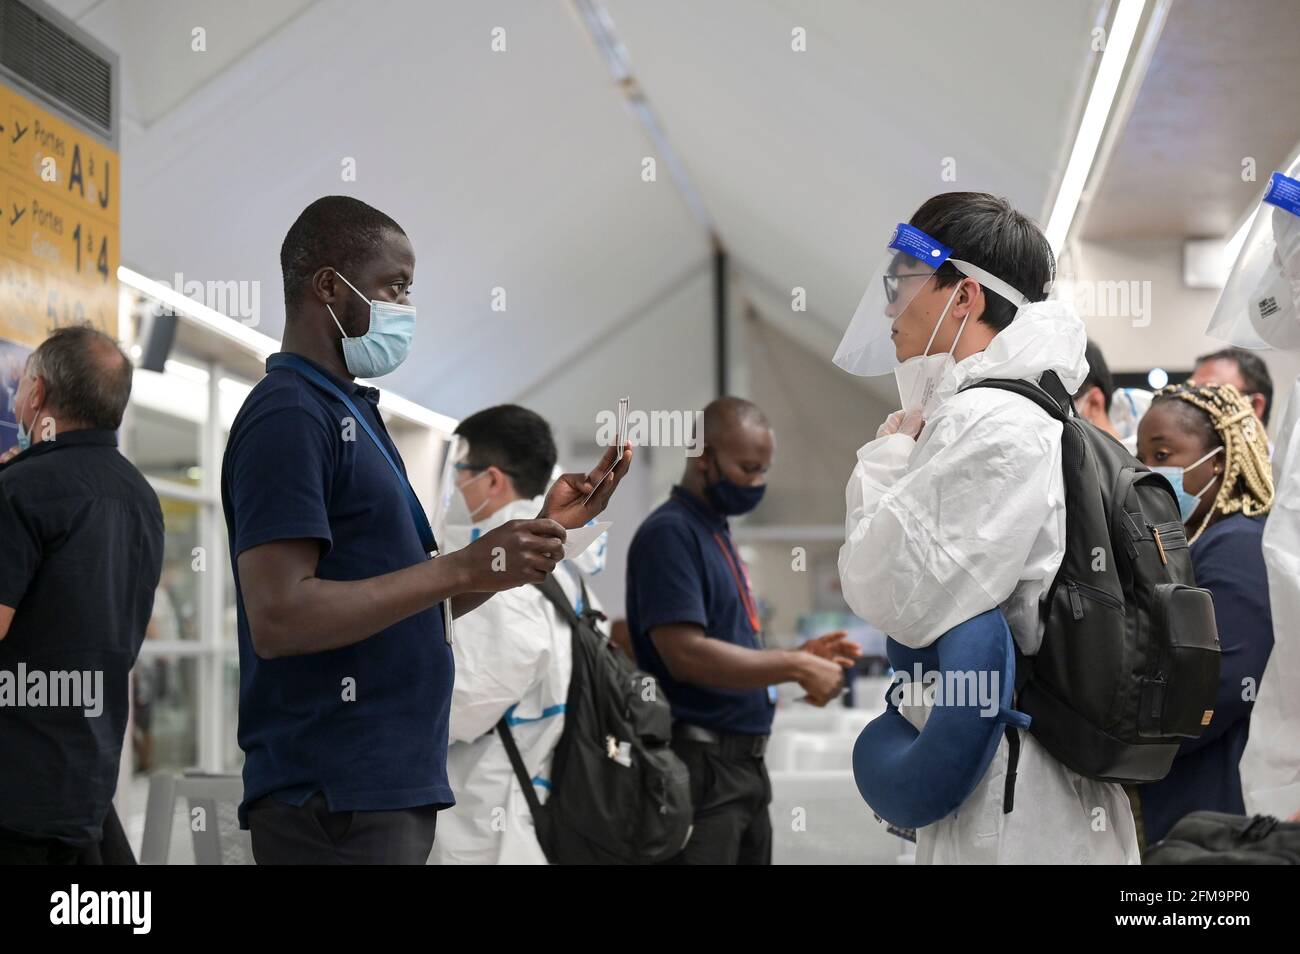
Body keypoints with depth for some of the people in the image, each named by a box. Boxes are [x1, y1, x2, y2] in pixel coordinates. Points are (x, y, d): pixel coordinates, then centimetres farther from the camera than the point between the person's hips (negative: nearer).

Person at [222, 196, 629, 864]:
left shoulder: (349, 412, 18)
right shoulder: (289, 415, -12)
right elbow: (278, 619, -23)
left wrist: (544, 528, 10)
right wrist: (463, 568, -20)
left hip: (389, 786, 9)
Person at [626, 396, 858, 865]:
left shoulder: (718, 534, 17)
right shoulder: (669, 533, -12)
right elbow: (686, 655, -23)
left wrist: (797, 657, 3)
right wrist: (794, 667, -18)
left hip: (744, 765, 10)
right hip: (700, 767, -10)